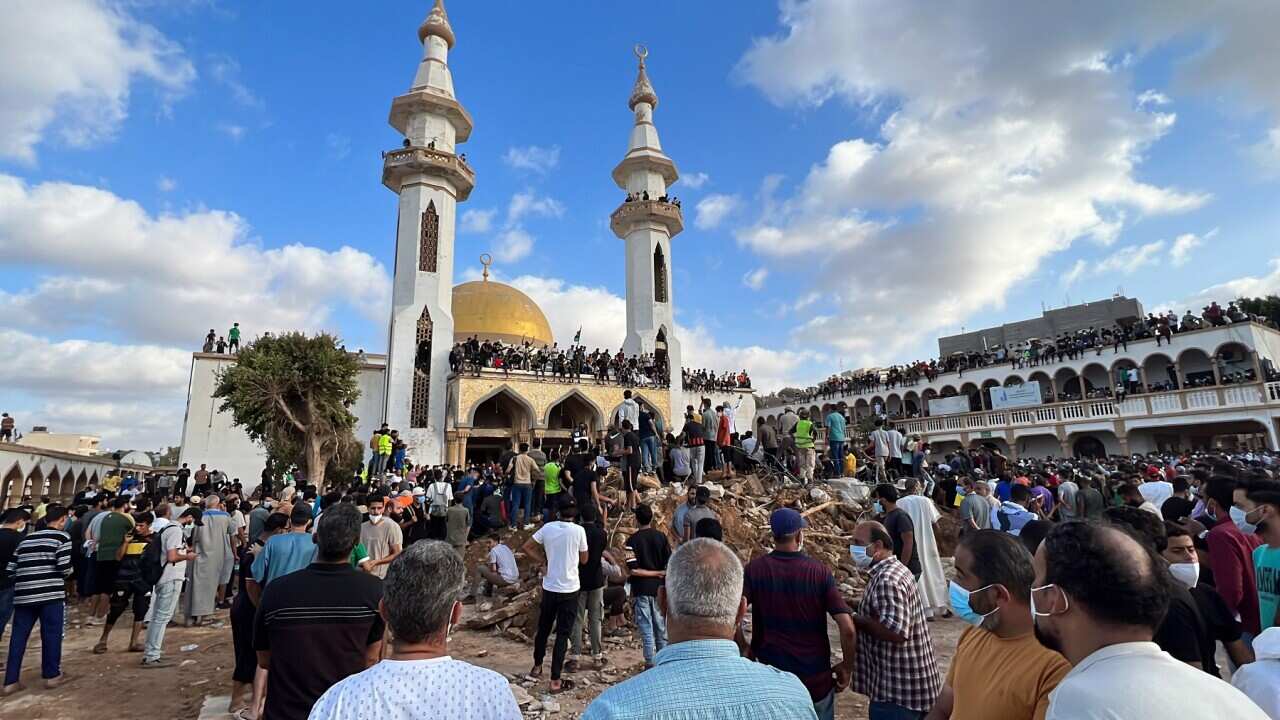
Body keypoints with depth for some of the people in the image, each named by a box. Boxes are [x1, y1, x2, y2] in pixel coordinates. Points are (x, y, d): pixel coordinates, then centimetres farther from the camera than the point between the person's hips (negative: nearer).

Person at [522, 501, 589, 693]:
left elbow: (526, 547, 1)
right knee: (562, 634, 4)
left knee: (543, 629, 21)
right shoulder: (579, 530, -11)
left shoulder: (547, 528, -3)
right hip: (569, 589, -3)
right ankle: (556, 680, 8)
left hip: (549, 587, 3)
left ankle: (537, 666, 38)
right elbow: (584, 559, -1)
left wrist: (544, 560, 6)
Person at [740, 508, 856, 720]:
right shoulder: (819, 572, -9)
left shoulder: (755, 569, -10)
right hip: (817, 681, 0)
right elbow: (848, 628, -15)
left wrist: (744, 648, -4)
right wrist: (847, 667, 1)